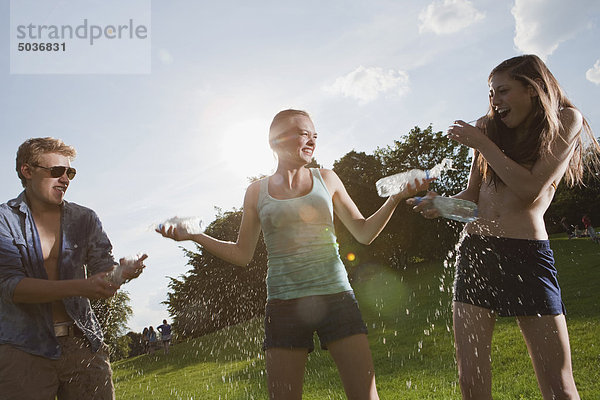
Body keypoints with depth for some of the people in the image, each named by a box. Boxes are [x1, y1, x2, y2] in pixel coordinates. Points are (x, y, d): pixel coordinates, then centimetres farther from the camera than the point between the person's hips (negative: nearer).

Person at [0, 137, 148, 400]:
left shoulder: (84, 219, 9)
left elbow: (103, 268, 4)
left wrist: (123, 272, -21)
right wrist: (79, 287, -26)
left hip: (82, 342, 3)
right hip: (25, 348, -2)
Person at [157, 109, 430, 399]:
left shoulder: (326, 179, 10)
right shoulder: (257, 192, 8)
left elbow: (364, 233, 12)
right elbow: (242, 254, 12)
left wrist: (395, 198, -1)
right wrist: (194, 236, 2)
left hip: (335, 296, 1)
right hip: (285, 304, 0)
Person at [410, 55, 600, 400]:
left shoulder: (565, 120, 4)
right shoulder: (490, 128, 15)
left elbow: (530, 189, -9)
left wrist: (482, 144, -7)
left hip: (528, 254, -3)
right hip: (475, 252, 4)